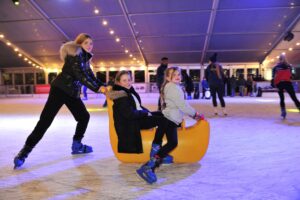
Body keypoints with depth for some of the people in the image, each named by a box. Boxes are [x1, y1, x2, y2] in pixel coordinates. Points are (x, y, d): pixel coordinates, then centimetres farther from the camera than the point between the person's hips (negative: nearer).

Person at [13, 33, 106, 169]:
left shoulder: (85, 57, 15)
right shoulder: (75, 53, -11)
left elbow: (90, 76, 12)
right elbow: (79, 74, -23)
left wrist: (103, 86, -3)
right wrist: (98, 88, -24)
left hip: (73, 92, 9)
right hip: (60, 89, -9)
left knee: (84, 117, 10)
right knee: (45, 120, -11)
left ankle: (76, 145, 25)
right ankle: (24, 152, -3)